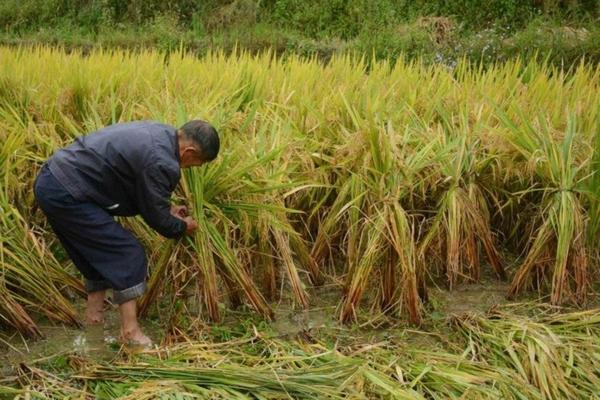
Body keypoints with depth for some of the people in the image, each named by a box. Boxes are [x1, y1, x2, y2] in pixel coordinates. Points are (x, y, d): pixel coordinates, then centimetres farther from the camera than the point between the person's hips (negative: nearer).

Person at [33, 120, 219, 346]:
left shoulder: (158, 133, 8)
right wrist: (183, 227, 10)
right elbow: (157, 219, -8)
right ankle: (130, 331, 0)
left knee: (95, 255, 22)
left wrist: (167, 209, 25)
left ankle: (94, 318, 32)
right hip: (66, 196, -10)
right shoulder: (160, 162, -20)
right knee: (128, 255, -4)